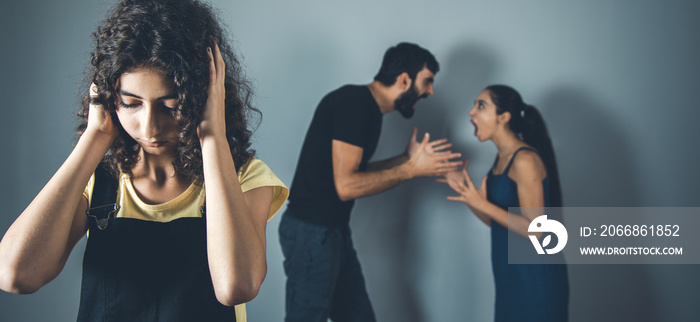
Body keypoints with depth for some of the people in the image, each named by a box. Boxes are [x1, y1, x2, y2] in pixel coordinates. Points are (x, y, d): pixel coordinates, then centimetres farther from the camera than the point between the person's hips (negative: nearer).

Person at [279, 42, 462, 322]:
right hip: (311, 232, -10)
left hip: (334, 230, 10)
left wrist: (407, 158, 10)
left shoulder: (369, 109, 13)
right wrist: (411, 169, -15)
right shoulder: (354, 103, -18)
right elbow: (346, 185, -23)